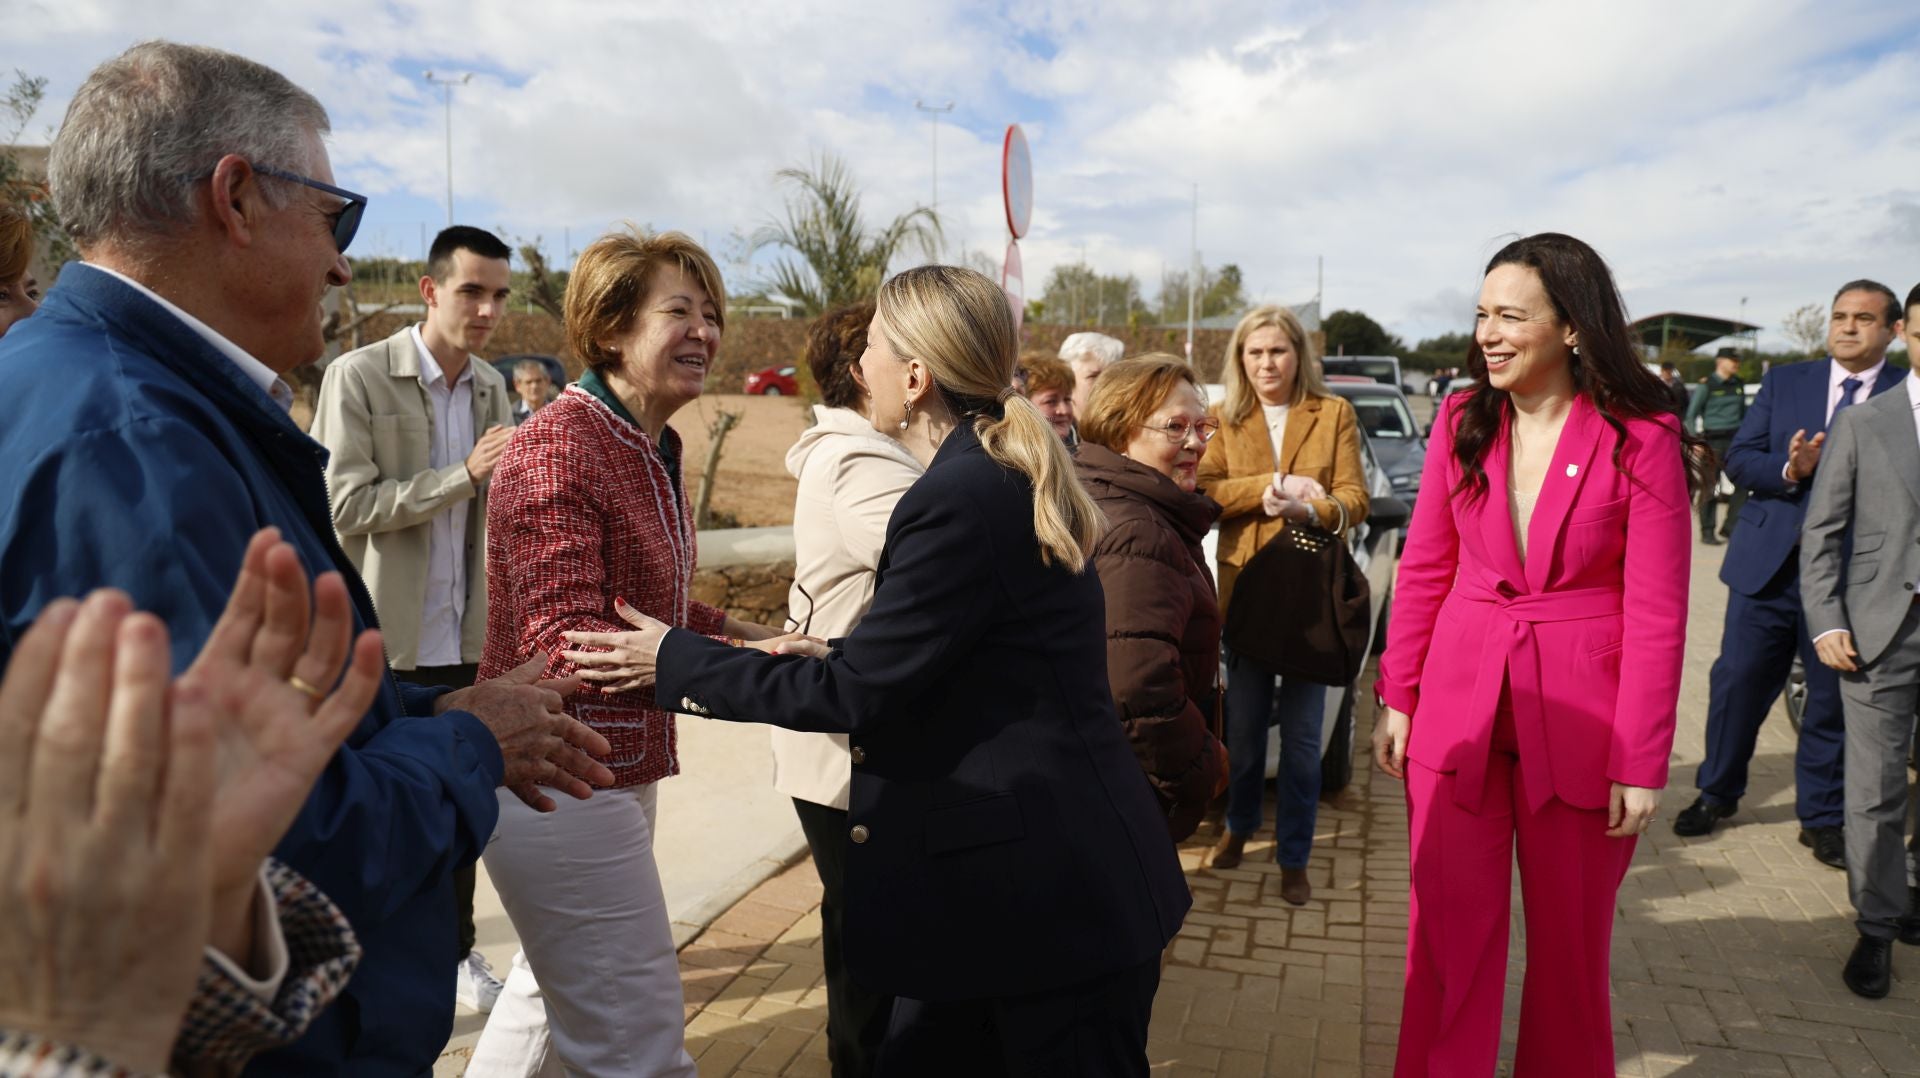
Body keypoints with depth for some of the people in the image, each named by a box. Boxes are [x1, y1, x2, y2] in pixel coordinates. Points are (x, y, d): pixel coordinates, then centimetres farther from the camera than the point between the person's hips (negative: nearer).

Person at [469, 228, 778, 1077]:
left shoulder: (654, 450, 10)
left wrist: (747, 633, 1)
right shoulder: (559, 448, -19)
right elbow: (571, 649, -26)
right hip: (564, 787, -10)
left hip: (619, 774, 10)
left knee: (551, 995, 27)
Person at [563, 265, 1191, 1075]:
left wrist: (675, 661, -9)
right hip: (1015, 869, 9)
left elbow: (856, 693, -18)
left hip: (1055, 890, -9)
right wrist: (837, 658, 13)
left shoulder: (963, 498, -22)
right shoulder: (996, 472, 7)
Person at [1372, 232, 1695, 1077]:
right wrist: (1398, 697, 3)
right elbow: (1423, 570, 5)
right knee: (1449, 929, 11)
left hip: (1580, 716, -2)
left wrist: (1641, 763, -9)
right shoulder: (1461, 421, 0)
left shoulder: (1642, 439, -10)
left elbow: (1657, 615, -9)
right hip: (1459, 709, 3)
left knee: (1569, 940, 15)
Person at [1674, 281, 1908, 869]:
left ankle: (1822, 818, 26)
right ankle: (1717, 793, 26)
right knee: (1737, 682, 6)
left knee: (1834, 699, 9)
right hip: (1769, 566, 1)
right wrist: (1790, 469, -16)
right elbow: (1738, 459, 2)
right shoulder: (1784, 381, 7)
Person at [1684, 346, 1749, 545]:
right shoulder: (1708, 385, -3)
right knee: (1710, 488, -2)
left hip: (1736, 439, 5)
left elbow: (1743, 412, 22)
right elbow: (1691, 414, -3)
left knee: (1743, 483, -2)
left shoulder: (1739, 384, 13)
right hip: (1714, 440, -5)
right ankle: (1707, 532, 6)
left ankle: (1730, 527, 9)